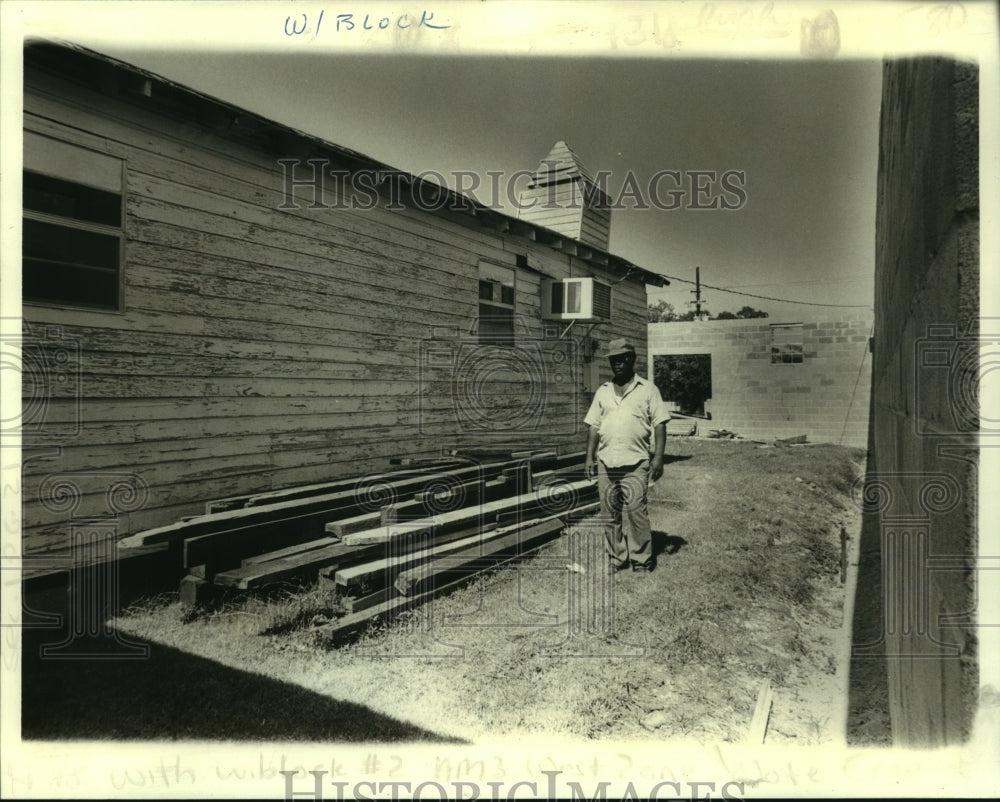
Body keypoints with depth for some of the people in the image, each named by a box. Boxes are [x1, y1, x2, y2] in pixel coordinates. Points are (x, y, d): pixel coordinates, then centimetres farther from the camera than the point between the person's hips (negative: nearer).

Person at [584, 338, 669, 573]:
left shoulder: (647, 389, 4)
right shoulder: (603, 391, 15)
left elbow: (659, 424, 0)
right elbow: (594, 426, 15)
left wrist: (658, 456, -8)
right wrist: (590, 456, 6)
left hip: (635, 463, -4)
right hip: (605, 463, 4)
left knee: (635, 511, -9)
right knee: (610, 515, 7)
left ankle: (642, 561, 3)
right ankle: (616, 560, 18)